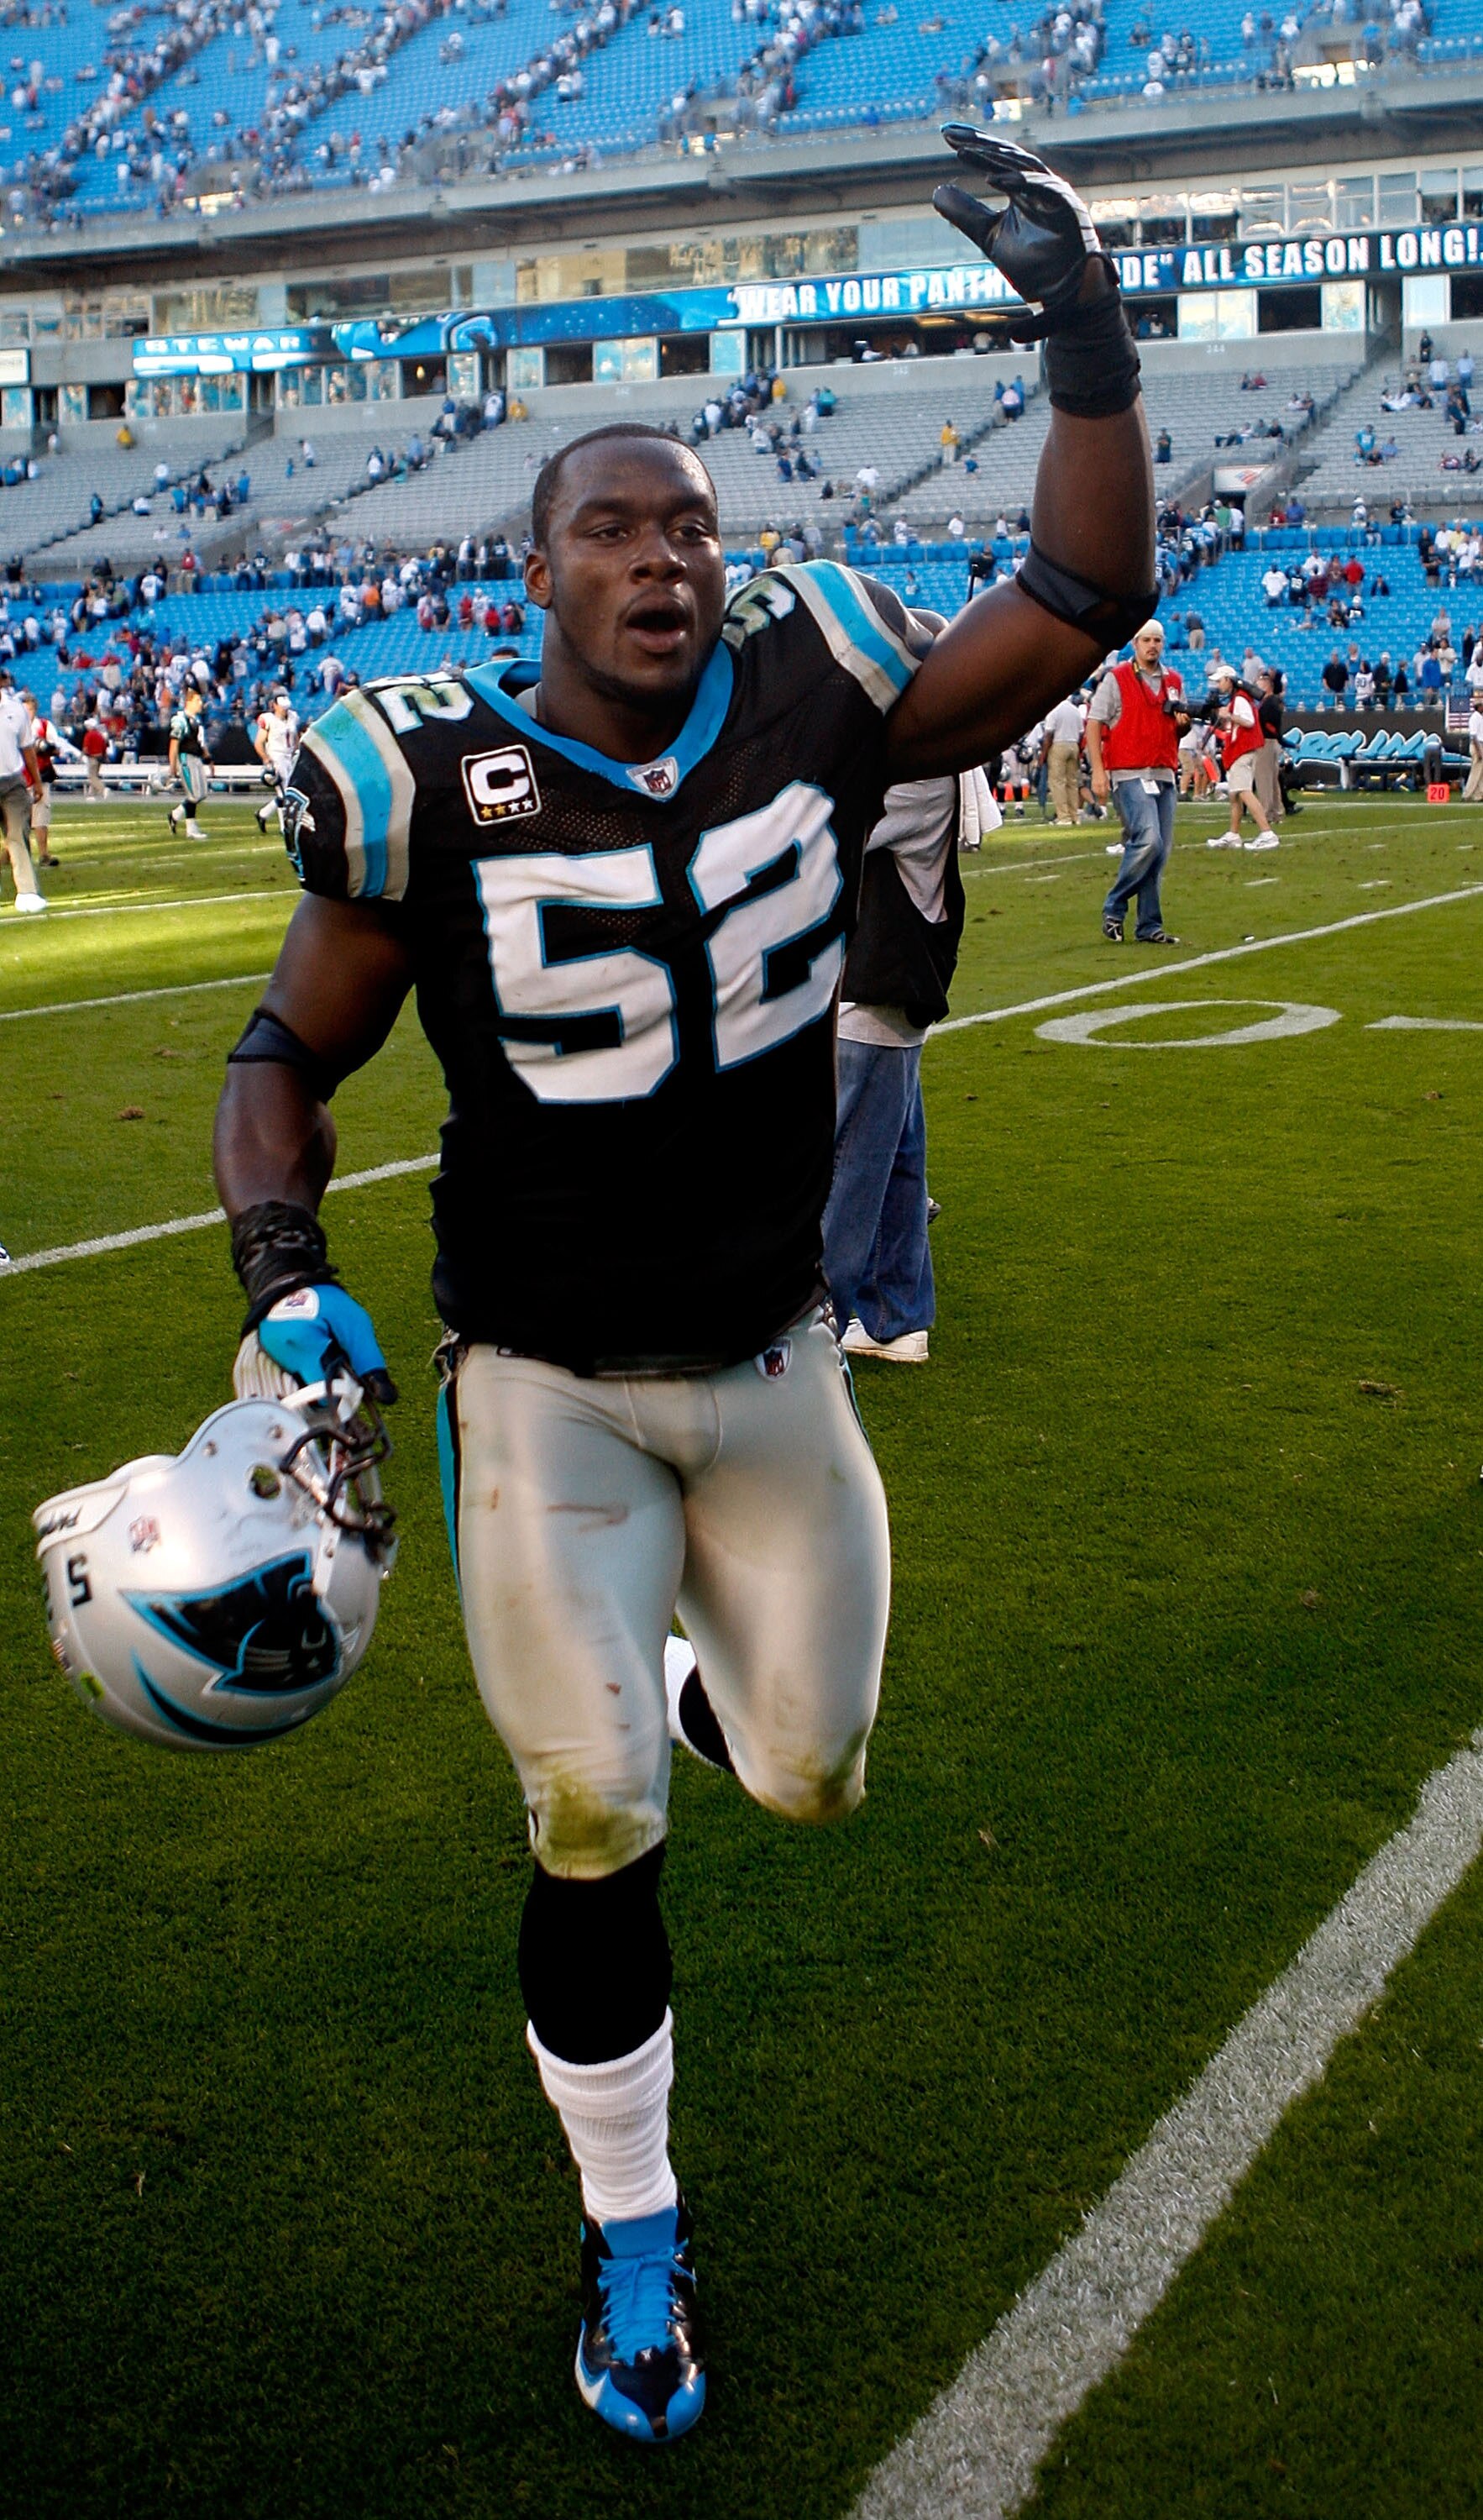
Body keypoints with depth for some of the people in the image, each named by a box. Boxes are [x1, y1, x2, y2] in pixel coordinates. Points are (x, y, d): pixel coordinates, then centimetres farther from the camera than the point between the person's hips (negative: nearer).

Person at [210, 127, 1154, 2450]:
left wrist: (1089, 347, -17)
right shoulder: (432, 787, -14)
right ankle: (632, 2236, 27)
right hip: (546, 1383, -3)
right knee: (597, 1828, 1)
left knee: (812, 1778, 13)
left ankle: (682, 1666, 52)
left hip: (771, 1358, 3)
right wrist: (285, 1280, -19)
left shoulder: (812, 705, -7)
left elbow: (1081, 607, -5)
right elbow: (288, 1058, -3)